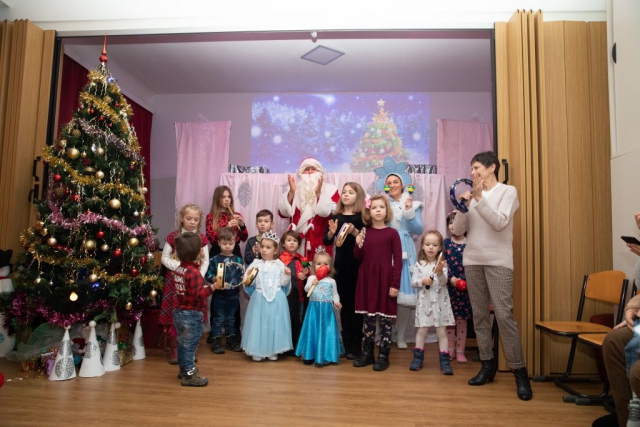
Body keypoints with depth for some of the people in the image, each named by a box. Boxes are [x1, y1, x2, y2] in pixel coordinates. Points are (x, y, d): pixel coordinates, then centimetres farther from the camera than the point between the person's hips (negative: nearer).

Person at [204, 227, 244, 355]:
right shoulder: (214, 259, -6)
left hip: (234, 295, 3)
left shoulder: (238, 260, 4)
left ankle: (231, 340, 28)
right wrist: (215, 279, -28)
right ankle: (216, 341, 15)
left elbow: (242, 276, 7)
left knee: (231, 318, 16)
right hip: (219, 295, -3)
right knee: (218, 318, 5)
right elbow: (208, 274, -11)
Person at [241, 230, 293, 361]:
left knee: (274, 323, 7)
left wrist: (287, 276, -15)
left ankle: (273, 351, 21)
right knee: (259, 323, 4)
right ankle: (257, 352, 17)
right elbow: (249, 283, -3)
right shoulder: (255, 264, -2)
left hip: (276, 299, 1)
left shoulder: (280, 265, 1)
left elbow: (283, 283, 2)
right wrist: (249, 275, -22)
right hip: (259, 298, 0)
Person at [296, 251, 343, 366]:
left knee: (326, 331, 1)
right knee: (313, 330, 5)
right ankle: (310, 355, 17)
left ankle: (325, 356, 11)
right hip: (314, 309, -1)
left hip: (327, 309, 1)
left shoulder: (331, 281, 8)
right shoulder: (312, 278, 1)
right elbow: (306, 289, -13)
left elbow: (335, 294, 12)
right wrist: (312, 284, -33)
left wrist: (336, 302, -7)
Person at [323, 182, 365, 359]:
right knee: (344, 303, 10)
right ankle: (346, 343, 22)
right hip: (340, 262, 4)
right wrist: (331, 232, -13)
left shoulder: (362, 217, -3)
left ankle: (356, 346, 11)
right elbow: (326, 241, 6)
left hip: (357, 263, -4)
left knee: (356, 302, 0)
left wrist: (355, 232, -24)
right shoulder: (336, 216, 9)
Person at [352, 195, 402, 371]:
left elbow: (398, 260, -6)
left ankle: (383, 356, 15)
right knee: (368, 318, 11)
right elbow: (358, 257, 11)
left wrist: (395, 284, -11)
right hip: (367, 279, 3)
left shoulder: (392, 233, -5)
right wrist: (358, 245, -9)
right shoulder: (364, 232, 5)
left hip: (385, 279, -3)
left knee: (385, 319, 4)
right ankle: (367, 353, 23)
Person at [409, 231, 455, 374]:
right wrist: (422, 281, -20)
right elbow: (413, 282, -2)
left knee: (442, 332, 4)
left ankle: (444, 361, 11)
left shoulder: (442, 264, -2)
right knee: (421, 331, 7)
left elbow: (443, 282, -12)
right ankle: (418, 358, 19)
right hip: (424, 302, 1)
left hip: (440, 302, 0)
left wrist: (440, 272, -30)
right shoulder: (419, 264, 0)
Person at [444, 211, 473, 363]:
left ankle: (460, 351, 17)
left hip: (465, 286, -1)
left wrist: (467, 281, -13)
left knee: (462, 319, 5)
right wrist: (451, 278, -16)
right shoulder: (446, 243, 3)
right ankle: (450, 349, 21)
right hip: (449, 284, 1)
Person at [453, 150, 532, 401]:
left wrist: (479, 198, -17)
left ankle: (519, 372, 1)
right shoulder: (472, 196, 12)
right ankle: (488, 365, 16)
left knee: (504, 315, -10)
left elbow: (499, 223, -14)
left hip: (498, 262, -4)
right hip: (472, 261, 5)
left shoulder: (508, 191, 1)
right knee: (479, 315, 6)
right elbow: (457, 231, 7)